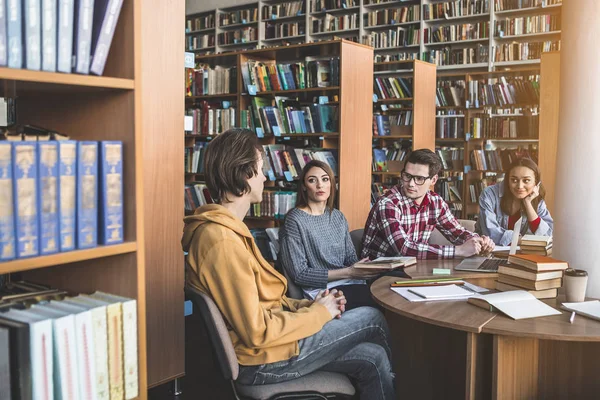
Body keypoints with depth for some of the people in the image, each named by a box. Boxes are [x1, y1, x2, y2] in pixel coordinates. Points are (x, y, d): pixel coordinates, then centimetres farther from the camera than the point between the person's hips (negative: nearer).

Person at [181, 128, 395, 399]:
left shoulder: (223, 228, 8)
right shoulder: (222, 241, -26)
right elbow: (257, 332, -25)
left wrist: (307, 304, 0)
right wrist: (320, 312, -13)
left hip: (267, 339, 9)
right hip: (263, 360, -9)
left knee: (372, 358, 9)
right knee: (372, 318, 4)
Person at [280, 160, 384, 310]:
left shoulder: (338, 216, 13)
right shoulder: (295, 220, -6)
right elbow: (299, 274, -11)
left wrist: (364, 269, -7)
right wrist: (348, 272, -16)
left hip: (351, 283, 6)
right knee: (376, 306, -28)